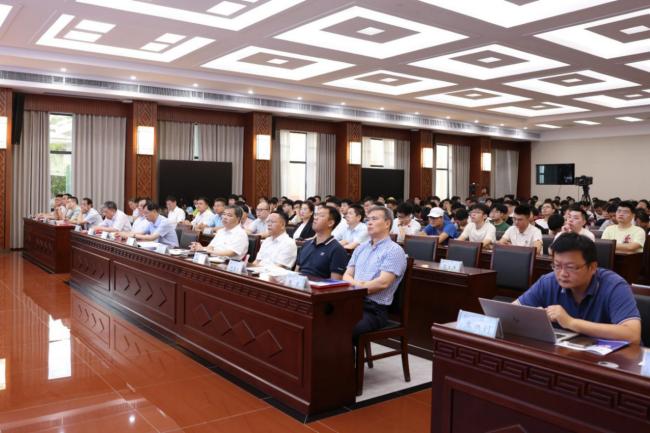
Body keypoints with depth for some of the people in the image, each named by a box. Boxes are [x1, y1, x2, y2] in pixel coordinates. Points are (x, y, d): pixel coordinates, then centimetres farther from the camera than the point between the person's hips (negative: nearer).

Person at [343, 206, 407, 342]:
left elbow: (383, 282, -15)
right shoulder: (361, 248, 19)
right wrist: (355, 283, -8)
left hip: (374, 310, -6)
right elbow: (347, 276, 14)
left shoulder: (394, 250, -3)